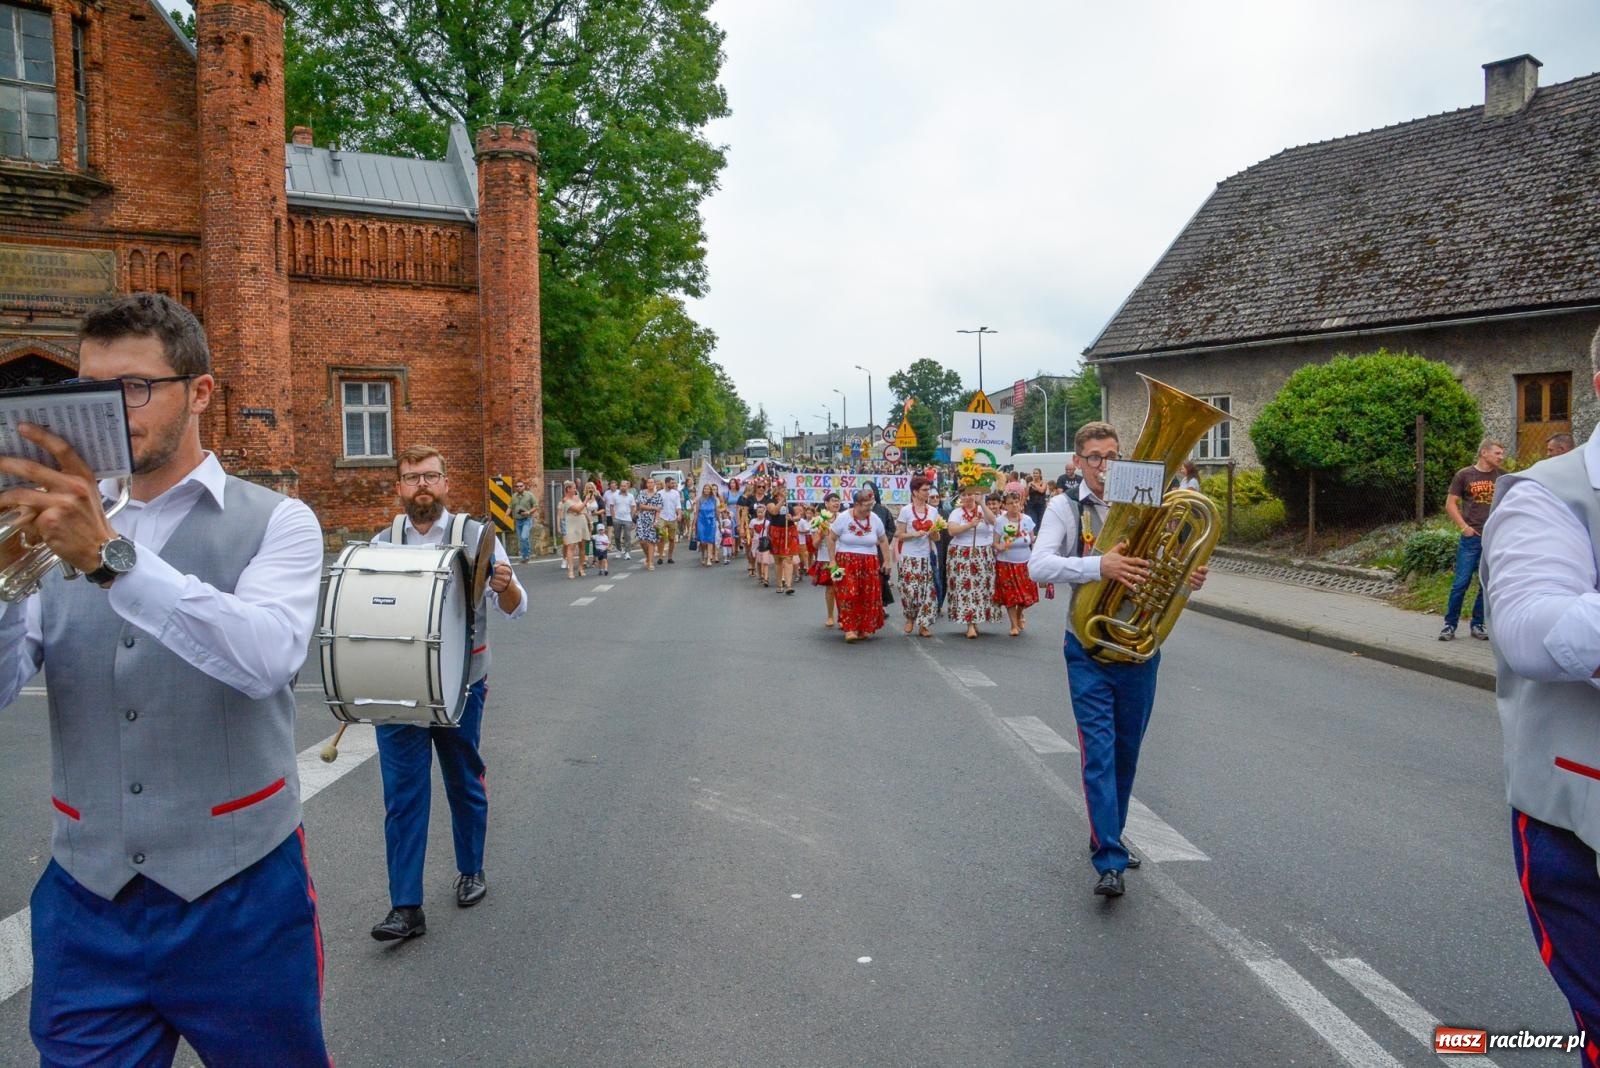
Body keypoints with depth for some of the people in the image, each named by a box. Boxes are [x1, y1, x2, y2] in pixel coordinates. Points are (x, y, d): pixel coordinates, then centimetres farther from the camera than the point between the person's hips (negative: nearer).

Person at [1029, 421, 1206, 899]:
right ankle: (1109, 861, -4)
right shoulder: (1065, 507, -5)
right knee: (1098, 751, -8)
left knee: (1127, 751, 15)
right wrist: (1099, 564, -35)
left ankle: (1108, 838, 33)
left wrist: (1189, 579, -12)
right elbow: (1038, 565, -20)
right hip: (1090, 648, -4)